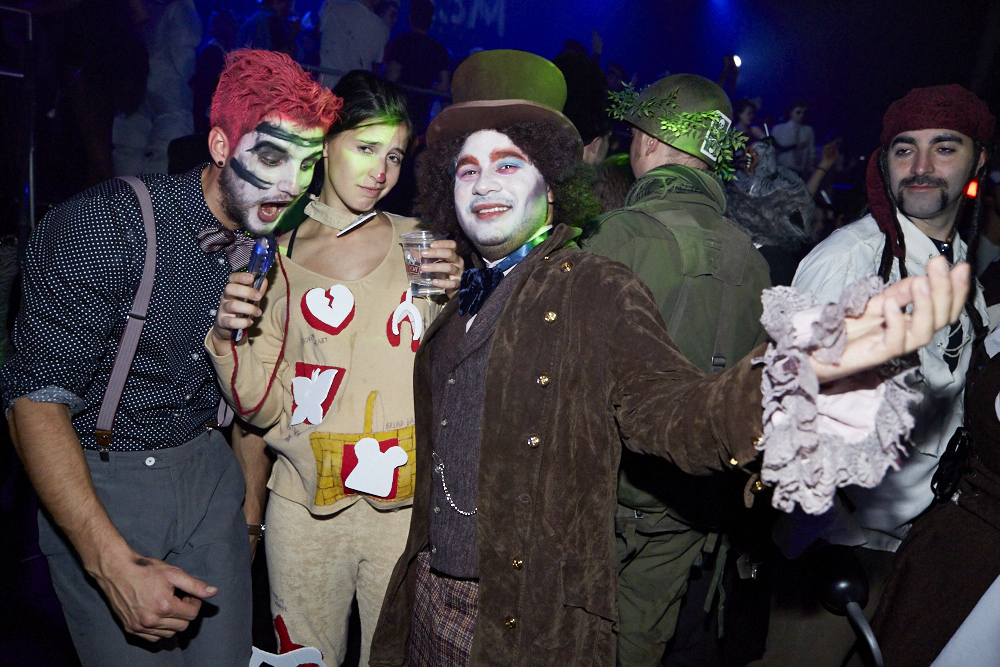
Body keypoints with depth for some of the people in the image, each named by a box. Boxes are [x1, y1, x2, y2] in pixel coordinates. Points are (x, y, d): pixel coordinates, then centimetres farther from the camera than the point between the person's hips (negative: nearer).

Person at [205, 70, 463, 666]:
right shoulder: (275, 257, 1)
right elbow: (262, 406, 0)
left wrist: (454, 297, -11)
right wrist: (228, 337, -16)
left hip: (405, 505, 0)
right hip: (304, 507, 0)